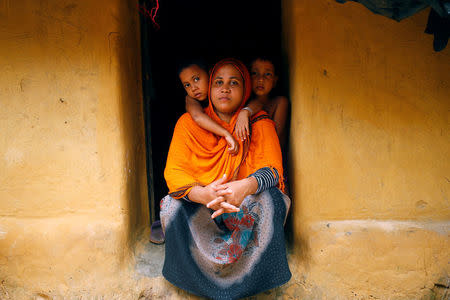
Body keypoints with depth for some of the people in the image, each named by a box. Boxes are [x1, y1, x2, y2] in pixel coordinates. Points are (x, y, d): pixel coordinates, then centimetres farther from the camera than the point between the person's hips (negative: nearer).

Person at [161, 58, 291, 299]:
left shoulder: (259, 124, -4)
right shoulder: (189, 123, -4)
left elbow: (272, 170, -15)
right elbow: (174, 172, -13)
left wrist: (245, 186, -40)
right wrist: (203, 194, -37)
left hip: (244, 208, 0)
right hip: (199, 207, 1)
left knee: (268, 198, -31)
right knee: (173, 205, -29)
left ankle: (253, 278, -11)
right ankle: (193, 278, -6)